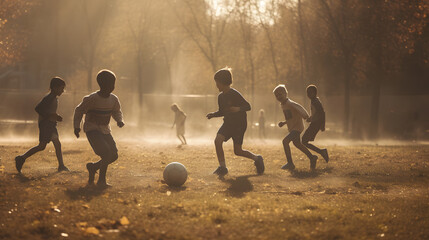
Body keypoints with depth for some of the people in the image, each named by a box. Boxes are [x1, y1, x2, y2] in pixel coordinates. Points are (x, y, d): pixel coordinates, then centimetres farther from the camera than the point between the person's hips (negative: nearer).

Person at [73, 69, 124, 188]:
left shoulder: (113, 99, 0)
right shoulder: (92, 99, -17)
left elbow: (117, 111, 18)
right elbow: (79, 111, -5)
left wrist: (120, 120, -3)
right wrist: (77, 126, -11)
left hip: (105, 130, 7)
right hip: (92, 129, -7)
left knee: (114, 155, 0)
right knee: (106, 153, -23)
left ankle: (93, 167, 25)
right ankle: (101, 180, -11)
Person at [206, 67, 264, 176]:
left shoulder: (235, 94, -17)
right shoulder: (221, 96, 6)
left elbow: (248, 106, -16)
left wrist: (238, 109, -35)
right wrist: (213, 114, -1)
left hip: (239, 124, -6)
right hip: (228, 123, 6)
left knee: (238, 151, -1)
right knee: (217, 140, -17)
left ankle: (257, 159, 24)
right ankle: (222, 167, -10)